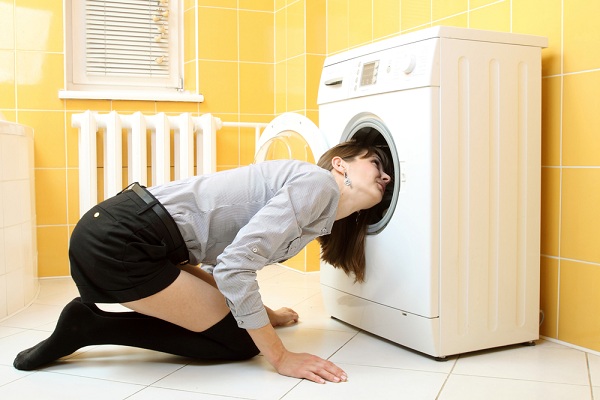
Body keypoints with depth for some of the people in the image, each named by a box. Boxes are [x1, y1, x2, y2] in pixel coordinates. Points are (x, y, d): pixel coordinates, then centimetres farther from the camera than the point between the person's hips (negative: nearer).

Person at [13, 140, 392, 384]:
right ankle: (92, 325, 1)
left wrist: (262, 314, 29)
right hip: (120, 243, -9)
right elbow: (234, 267, -20)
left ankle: (91, 318, 15)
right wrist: (281, 357, -13)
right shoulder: (316, 181, -11)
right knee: (239, 342, 0)